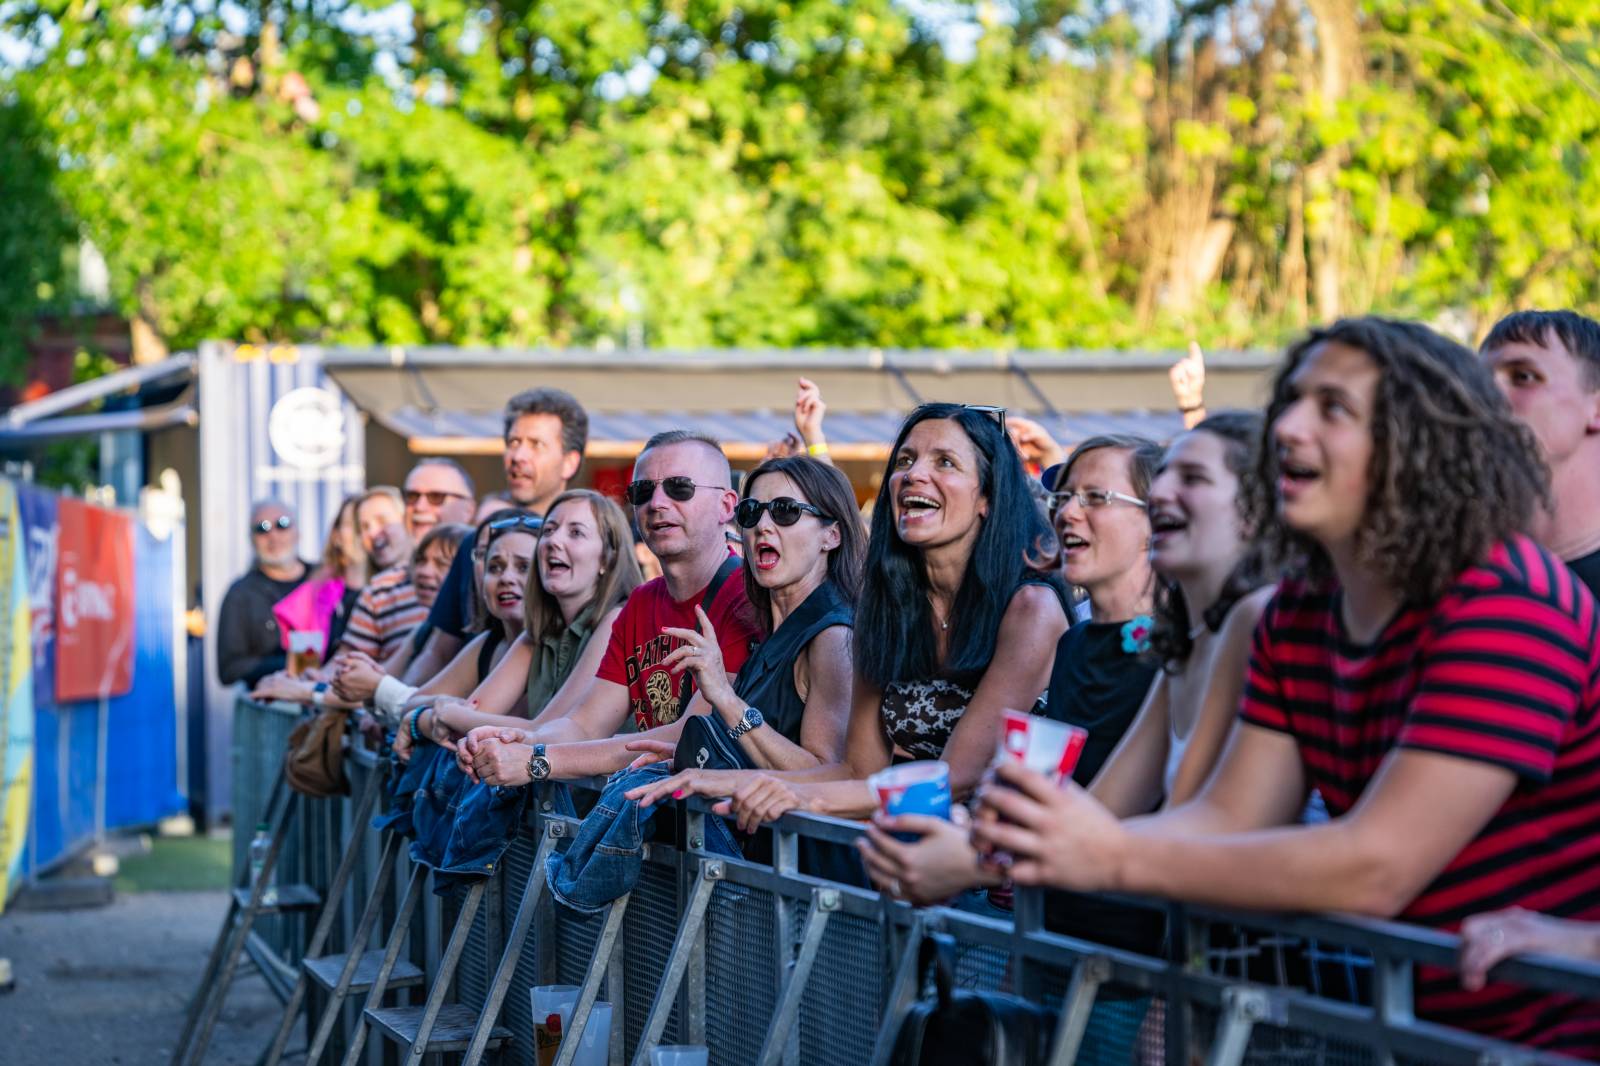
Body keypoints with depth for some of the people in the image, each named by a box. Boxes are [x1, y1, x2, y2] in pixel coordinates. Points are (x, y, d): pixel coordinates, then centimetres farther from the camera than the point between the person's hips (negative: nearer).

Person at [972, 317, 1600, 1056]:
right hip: (1423, 1022, 7)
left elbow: (1376, 869, -26)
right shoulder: (1297, 615, 7)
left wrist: (1116, 858, -26)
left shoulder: (1505, 603, -20)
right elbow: (1226, 819, 0)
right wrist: (1053, 844, -18)